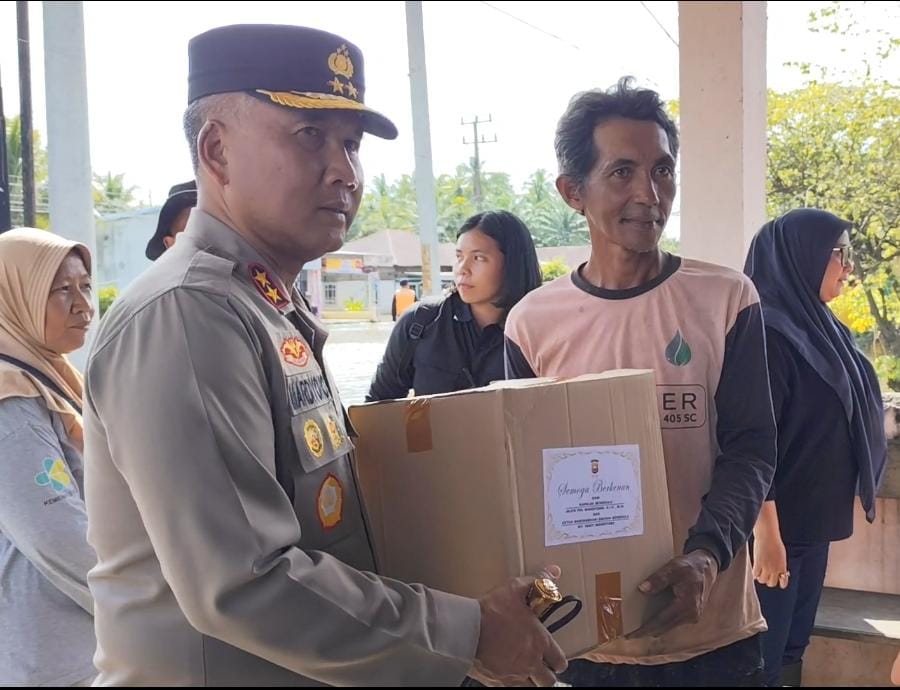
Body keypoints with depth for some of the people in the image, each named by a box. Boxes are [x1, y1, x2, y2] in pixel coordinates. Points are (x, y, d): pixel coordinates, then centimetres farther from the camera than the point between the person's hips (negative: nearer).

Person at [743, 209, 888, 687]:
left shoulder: (818, 326, 9)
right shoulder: (767, 332, -19)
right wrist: (766, 532, -22)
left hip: (814, 517, 9)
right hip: (778, 521, -9)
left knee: (795, 639, 19)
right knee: (764, 651, 4)